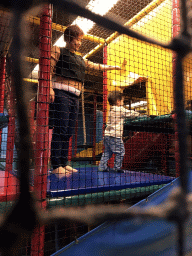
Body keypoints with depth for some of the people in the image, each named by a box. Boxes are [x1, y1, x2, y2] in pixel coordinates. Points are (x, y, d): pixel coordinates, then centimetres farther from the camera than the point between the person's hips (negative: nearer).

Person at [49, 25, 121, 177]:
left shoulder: (81, 60, 28)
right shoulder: (58, 51, 9)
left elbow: (97, 66, 36)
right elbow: (49, 69, -3)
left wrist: (115, 67, 36)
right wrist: (50, 88, -17)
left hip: (75, 96, 7)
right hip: (61, 93, -6)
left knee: (69, 132, 3)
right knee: (60, 129, -15)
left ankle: (64, 163, 8)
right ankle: (56, 165, -11)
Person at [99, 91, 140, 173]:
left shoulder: (111, 110, 17)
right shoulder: (120, 110, -9)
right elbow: (130, 113, 0)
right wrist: (138, 114, 18)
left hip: (107, 134, 9)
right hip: (115, 135, -9)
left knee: (107, 151, 15)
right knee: (120, 152, 3)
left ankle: (102, 166, 17)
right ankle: (117, 167, 9)